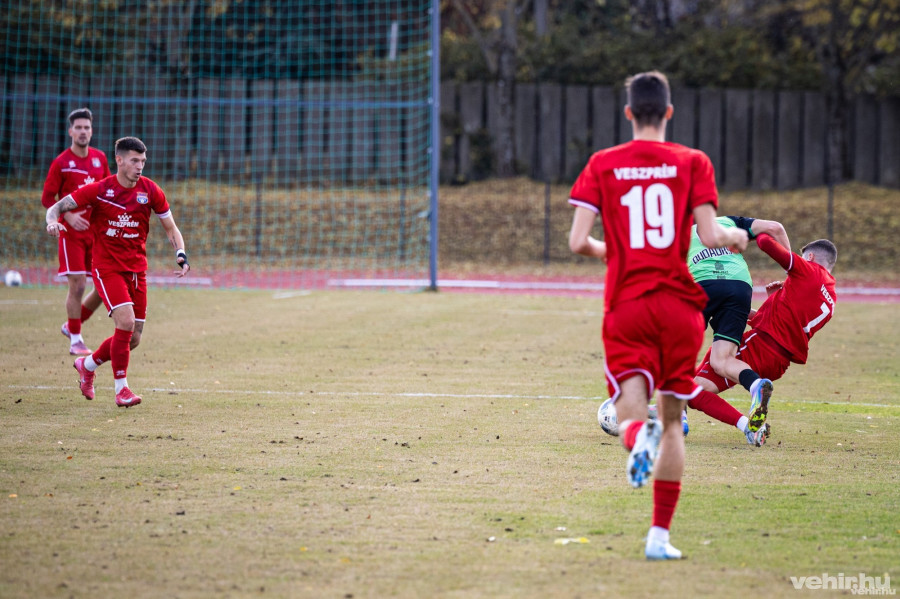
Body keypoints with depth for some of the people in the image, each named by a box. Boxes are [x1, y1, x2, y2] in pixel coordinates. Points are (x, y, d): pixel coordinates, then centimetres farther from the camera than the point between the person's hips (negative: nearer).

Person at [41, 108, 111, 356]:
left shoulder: (100, 158, 7)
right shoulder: (61, 163, -6)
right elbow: (47, 198, -4)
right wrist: (68, 215, -18)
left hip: (97, 231, 5)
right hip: (72, 232, -5)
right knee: (77, 285, -8)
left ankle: (72, 325, 22)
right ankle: (75, 340, 5)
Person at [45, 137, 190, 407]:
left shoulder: (150, 190, -1)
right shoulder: (99, 190, -9)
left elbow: (170, 228, 8)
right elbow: (58, 206, -3)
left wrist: (181, 255, -9)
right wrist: (53, 221, -27)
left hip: (137, 270, 4)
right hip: (107, 268, -4)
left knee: (133, 339, 4)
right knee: (126, 322, -22)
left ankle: (88, 364, 32)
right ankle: (121, 388, -9)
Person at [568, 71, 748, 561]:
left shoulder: (602, 165, 4)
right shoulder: (692, 163, 2)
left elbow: (577, 241, -2)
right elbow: (710, 237, -6)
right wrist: (737, 237, 16)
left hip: (626, 304, 0)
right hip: (680, 303, 0)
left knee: (629, 411, -2)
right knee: (672, 418, 12)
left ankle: (637, 436, -42)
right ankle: (660, 534, 8)